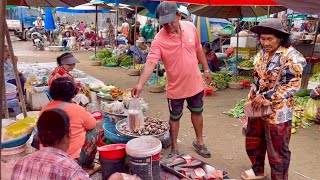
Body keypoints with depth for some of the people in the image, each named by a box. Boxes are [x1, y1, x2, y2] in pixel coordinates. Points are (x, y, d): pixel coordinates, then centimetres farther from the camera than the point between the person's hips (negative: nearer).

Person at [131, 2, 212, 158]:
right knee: (175, 118, 13)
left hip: (195, 83, 4)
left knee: (197, 112, 20)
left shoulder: (190, 27, -8)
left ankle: (199, 142, 44)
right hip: (175, 88, -3)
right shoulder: (159, 40, -22)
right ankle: (174, 148, 34)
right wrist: (140, 84, -48)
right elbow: (150, 63, -34)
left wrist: (206, 70, 10)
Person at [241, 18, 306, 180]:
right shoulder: (261, 54, 5)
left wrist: (265, 98, -23)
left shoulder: (290, 56, -16)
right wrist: (252, 100, 10)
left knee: (277, 150, 9)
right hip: (257, 109, 7)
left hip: (278, 112, -7)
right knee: (253, 142, 20)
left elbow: (293, 85, -21)